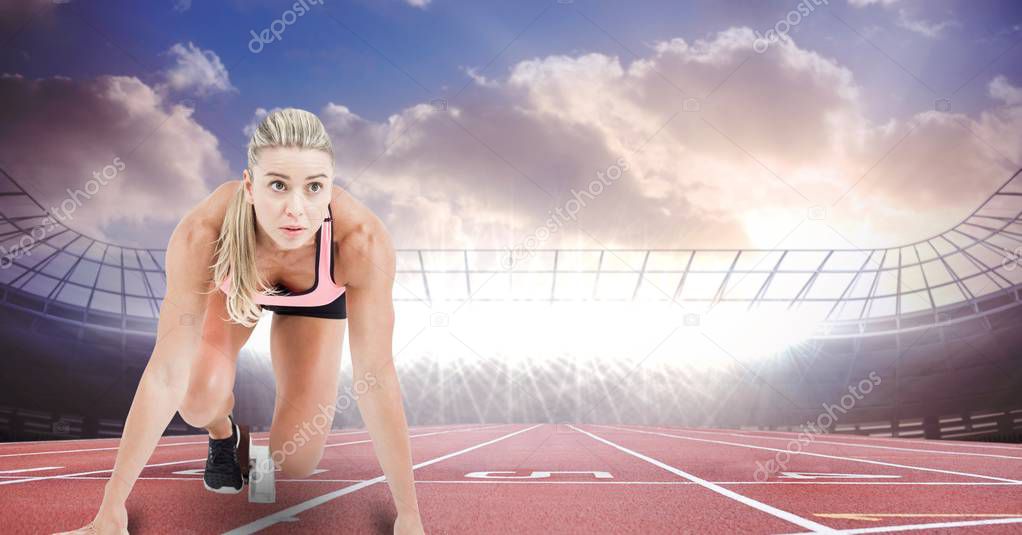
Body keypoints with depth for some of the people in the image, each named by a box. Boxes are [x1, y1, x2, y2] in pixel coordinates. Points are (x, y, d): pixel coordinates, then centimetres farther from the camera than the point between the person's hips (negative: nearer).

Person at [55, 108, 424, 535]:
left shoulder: (362, 241, -43)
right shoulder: (202, 233, -41)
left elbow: (375, 377, -34)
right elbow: (166, 373, -34)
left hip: (317, 298, 0)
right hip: (233, 284, 0)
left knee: (294, 466, -2)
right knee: (199, 400, -27)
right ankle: (223, 435, 10)